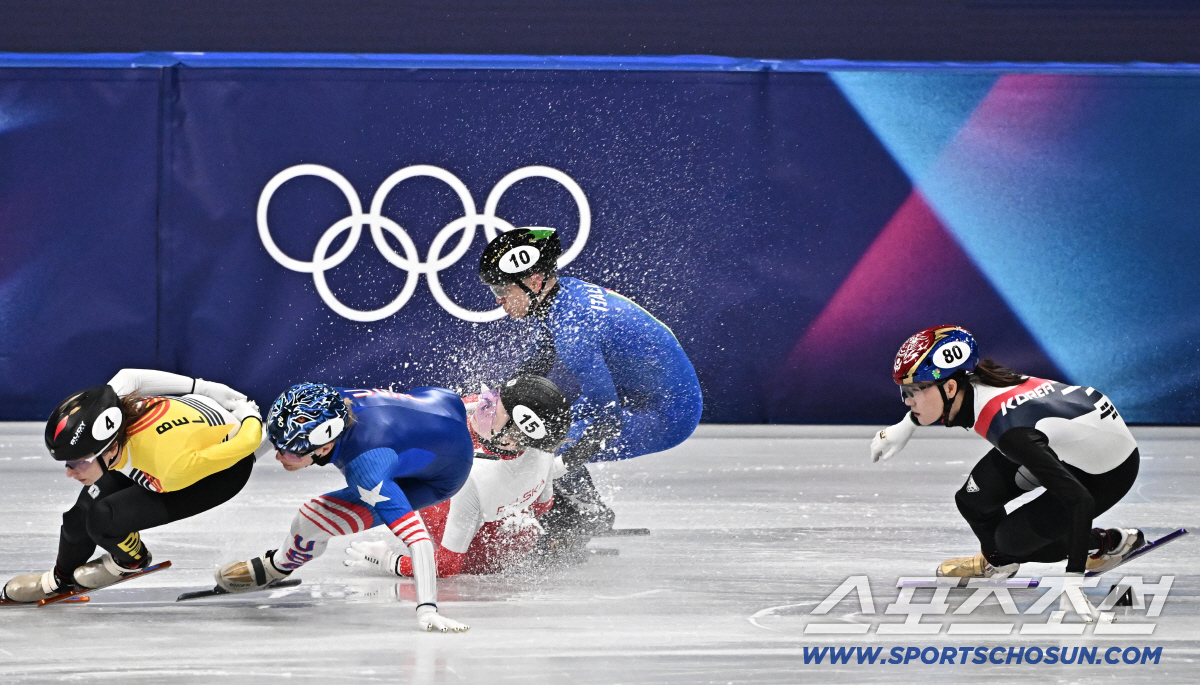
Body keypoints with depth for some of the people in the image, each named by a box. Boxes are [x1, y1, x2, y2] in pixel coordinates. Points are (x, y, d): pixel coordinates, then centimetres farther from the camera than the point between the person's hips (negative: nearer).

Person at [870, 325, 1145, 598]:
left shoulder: (1011, 432, -39)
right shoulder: (967, 383, -17)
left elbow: (1080, 501, -39)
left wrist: (1074, 574, -40)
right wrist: (905, 427, 23)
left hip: (1109, 471, -7)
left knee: (1011, 538, -7)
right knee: (972, 499, -4)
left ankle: (1108, 544, 16)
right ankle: (996, 561, 29)